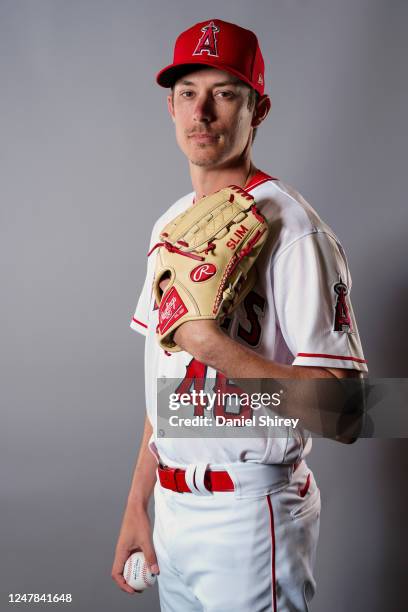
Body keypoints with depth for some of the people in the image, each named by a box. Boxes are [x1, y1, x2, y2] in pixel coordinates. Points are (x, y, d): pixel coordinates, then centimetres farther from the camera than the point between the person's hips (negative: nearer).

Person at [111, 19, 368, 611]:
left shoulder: (291, 228, -16)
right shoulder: (170, 225, 9)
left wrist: (212, 344, -26)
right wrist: (137, 506, 12)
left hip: (248, 517, -7)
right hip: (171, 513, 7)